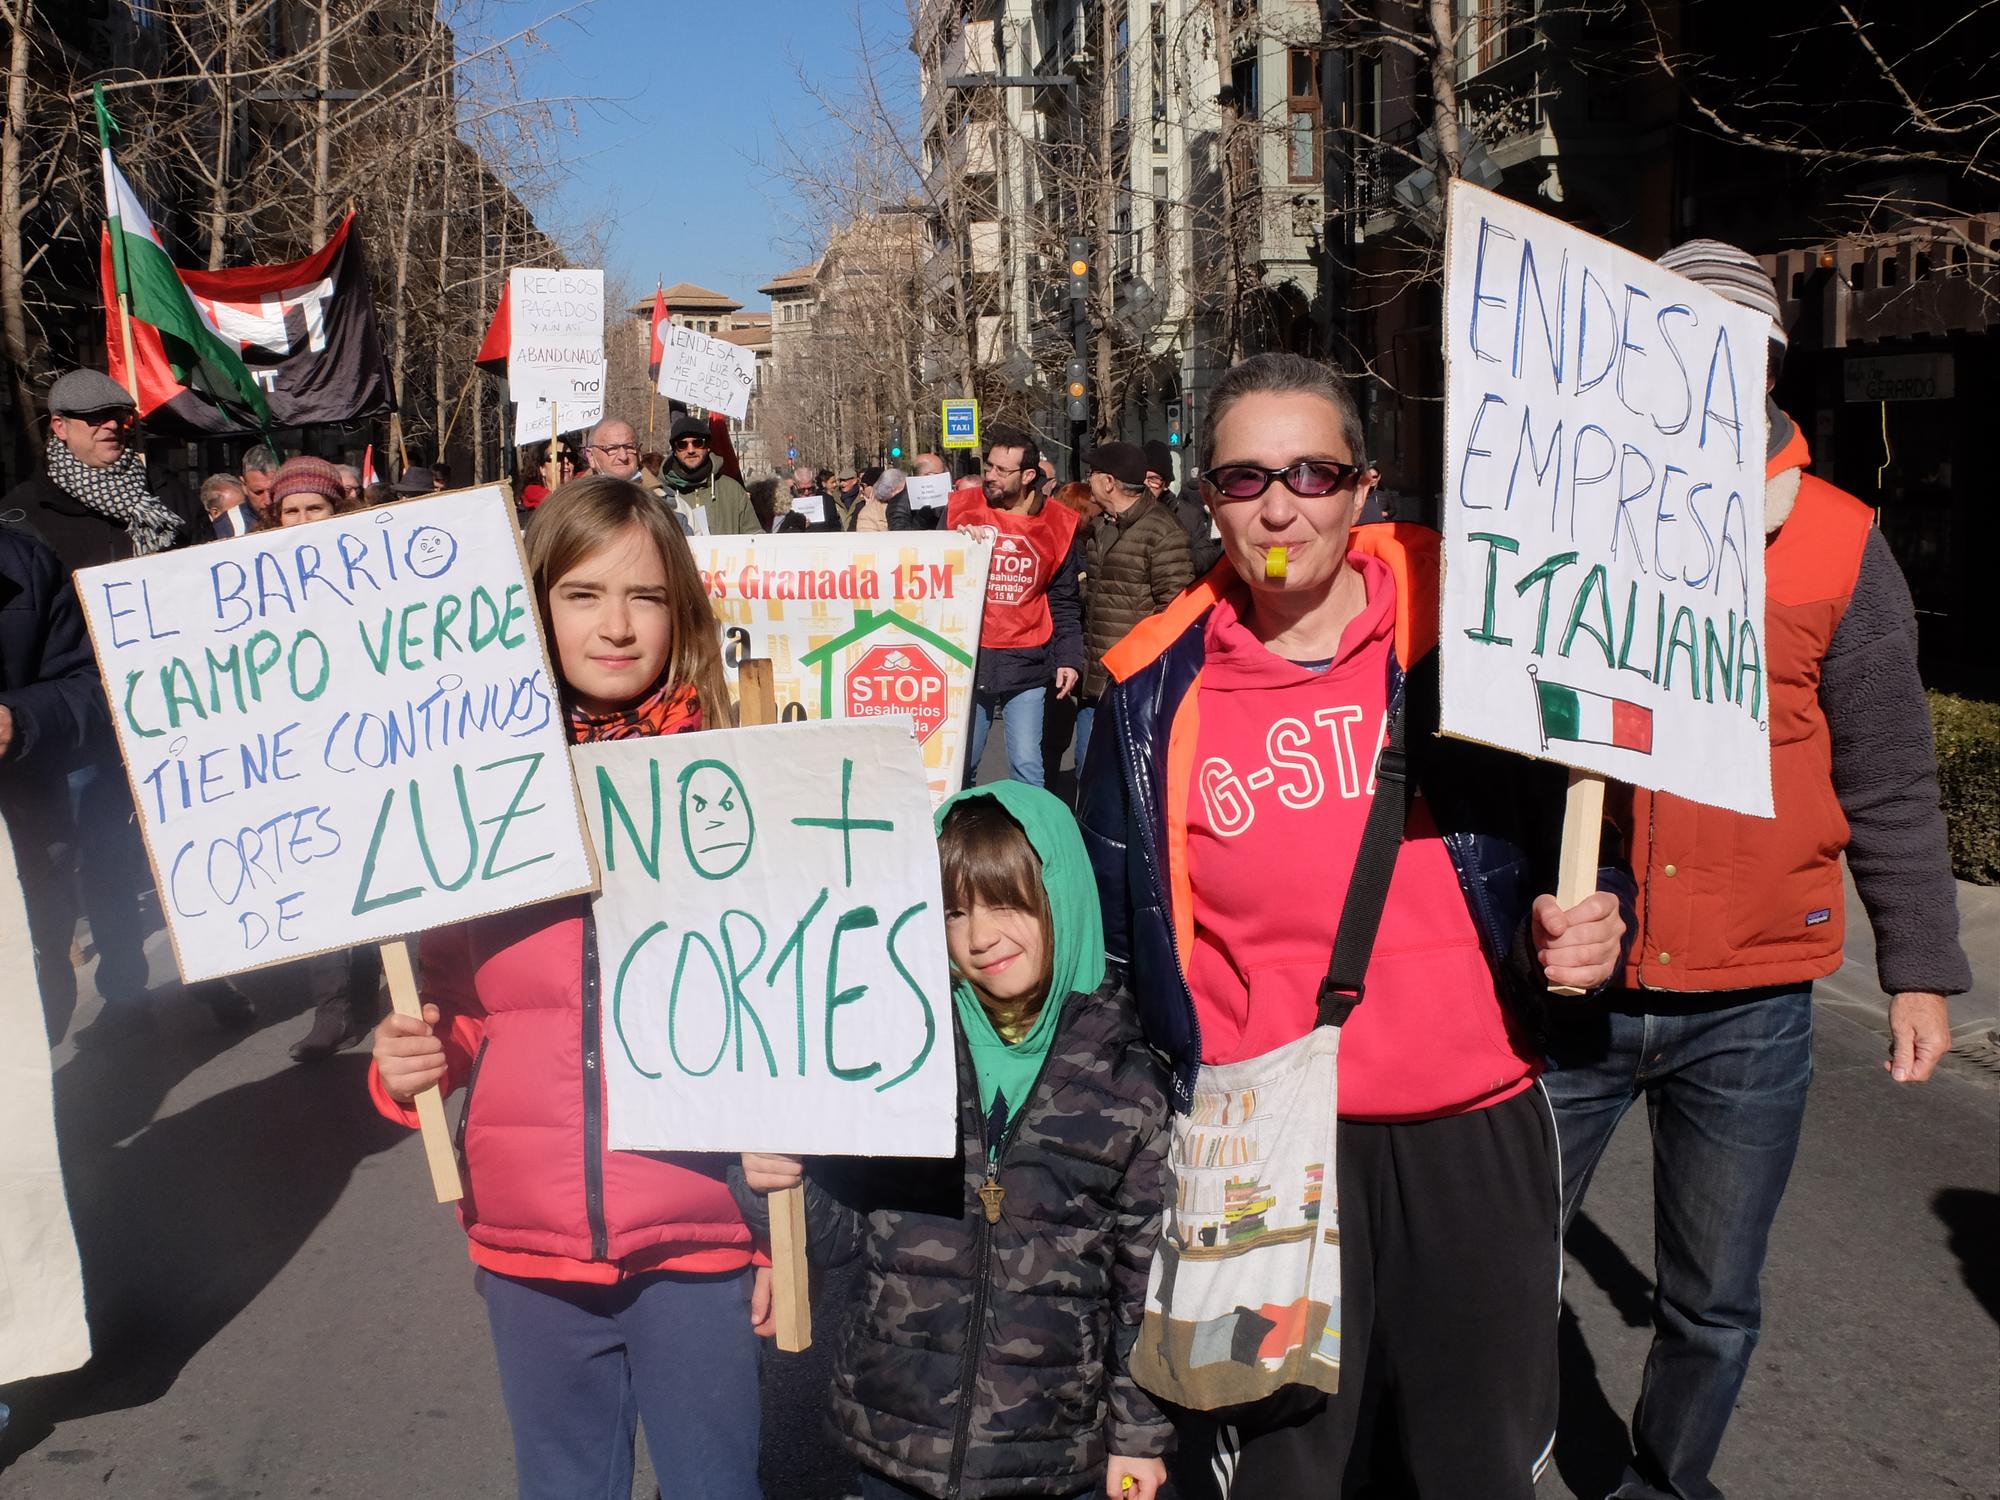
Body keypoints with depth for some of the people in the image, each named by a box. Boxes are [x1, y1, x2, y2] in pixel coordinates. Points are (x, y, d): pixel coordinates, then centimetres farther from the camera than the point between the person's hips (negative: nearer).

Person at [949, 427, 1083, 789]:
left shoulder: (1056, 524, 2)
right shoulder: (961, 509, 2)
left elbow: (1065, 604, 6)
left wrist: (1070, 658, -3)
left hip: (1026, 666, -1)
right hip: (967, 661, 1)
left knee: (1026, 767, -1)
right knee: (959, 765, 7)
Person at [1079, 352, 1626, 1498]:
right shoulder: (1157, 694, -2)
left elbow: (1574, 836, 8)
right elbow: (1118, 942, 7)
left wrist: (1588, 927, -13)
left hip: (1477, 1133, 1)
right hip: (1260, 1153, 0)